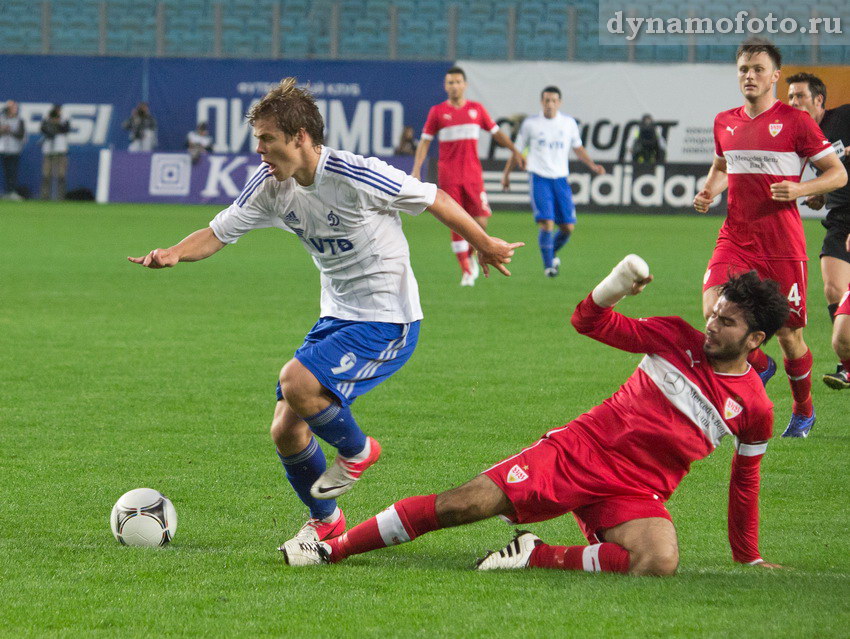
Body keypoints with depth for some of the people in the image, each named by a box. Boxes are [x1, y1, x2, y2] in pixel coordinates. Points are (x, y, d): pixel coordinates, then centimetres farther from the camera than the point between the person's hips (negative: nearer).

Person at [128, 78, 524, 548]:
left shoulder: (354, 177, -23)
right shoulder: (271, 186, -2)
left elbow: (434, 199, -12)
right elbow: (218, 233, 1)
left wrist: (484, 245, 1)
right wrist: (174, 254, -21)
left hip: (388, 320, -8)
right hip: (337, 317, 8)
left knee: (297, 383, -28)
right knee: (285, 432, 2)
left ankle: (357, 451, 2)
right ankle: (325, 521, 27)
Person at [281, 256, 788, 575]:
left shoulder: (755, 409, 1)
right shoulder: (676, 338, 4)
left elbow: (745, 480, 15)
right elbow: (590, 321, 10)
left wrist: (747, 556, 18)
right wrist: (619, 283, -10)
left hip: (635, 493, -1)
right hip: (579, 450, 1)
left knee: (660, 562, -35)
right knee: (467, 502, -15)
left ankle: (536, 557, -20)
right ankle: (330, 549, -8)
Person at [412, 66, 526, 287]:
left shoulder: (476, 109, 8)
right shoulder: (437, 112, 3)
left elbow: (496, 132, 16)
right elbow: (425, 141, 5)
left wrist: (515, 152, 9)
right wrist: (416, 169, -4)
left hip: (473, 175, 2)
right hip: (448, 176, -2)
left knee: (480, 222, -6)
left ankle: (470, 256, 21)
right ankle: (466, 271, 1)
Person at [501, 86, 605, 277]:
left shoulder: (568, 123, 7)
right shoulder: (530, 124, 2)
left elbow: (578, 148, 19)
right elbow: (518, 149, 12)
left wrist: (592, 165, 5)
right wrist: (506, 173, 13)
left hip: (561, 179, 3)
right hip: (539, 177, -3)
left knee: (568, 227, -1)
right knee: (547, 223, -17)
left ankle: (552, 253, 27)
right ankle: (548, 265, -4)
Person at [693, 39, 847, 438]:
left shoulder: (795, 122, -5)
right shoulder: (724, 123, 10)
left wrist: (799, 189, -18)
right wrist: (709, 192, 7)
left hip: (783, 244, -3)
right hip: (735, 238, 4)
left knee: (788, 334, 2)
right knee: (714, 310, -20)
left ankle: (803, 411, 27)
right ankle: (758, 366, 10)